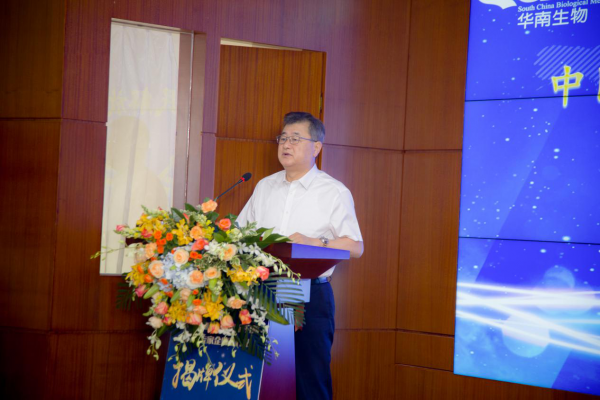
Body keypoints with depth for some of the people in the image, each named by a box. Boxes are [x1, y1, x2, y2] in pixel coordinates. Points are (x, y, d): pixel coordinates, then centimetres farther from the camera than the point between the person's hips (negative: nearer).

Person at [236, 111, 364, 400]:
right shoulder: (264, 187, 17)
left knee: (310, 376, -6)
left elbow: (355, 246, -5)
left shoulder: (334, 192, 1)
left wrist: (313, 243, -18)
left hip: (310, 297, -4)